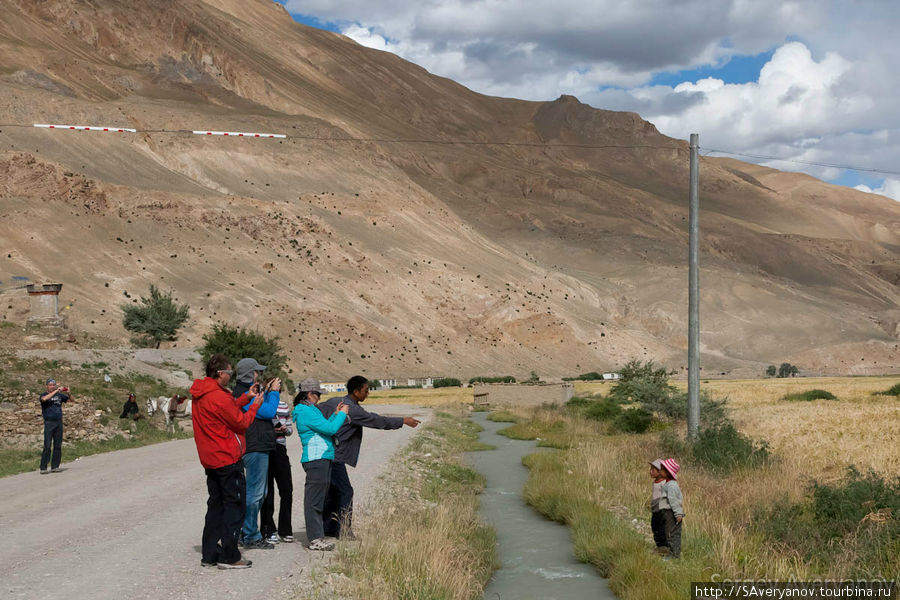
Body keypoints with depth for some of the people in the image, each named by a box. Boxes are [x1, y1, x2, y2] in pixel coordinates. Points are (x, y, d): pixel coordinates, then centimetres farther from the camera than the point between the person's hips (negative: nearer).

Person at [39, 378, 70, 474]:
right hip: (49, 423, -4)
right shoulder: (44, 395, 1)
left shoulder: (59, 395, 13)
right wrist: (56, 391, -24)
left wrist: (68, 393, -5)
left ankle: (55, 466, 10)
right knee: (47, 446, -8)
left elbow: (71, 399, 16)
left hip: (58, 422, 4)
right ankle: (43, 468, -6)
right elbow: (44, 399, -23)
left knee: (58, 446, 4)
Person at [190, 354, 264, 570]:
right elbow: (241, 422, -12)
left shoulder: (199, 396, 10)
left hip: (210, 460, 9)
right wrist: (255, 405, 1)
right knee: (235, 505, -2)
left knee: (216, 506, 15)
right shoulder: (218, 396, -19)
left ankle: (209, 554, 17)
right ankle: (229, 557, -2)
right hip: (228, 459, -9)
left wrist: (246, 398, 14)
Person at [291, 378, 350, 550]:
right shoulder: (306, 412, -13)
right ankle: (315, 539, -7)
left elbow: (324, 427, 27)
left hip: (322, 459, 11)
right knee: (314, 500, -8)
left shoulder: (308, 410, 19)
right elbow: (330, 429, -16)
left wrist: (336, 414, 22)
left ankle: (317, 536, 20)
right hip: (315, 459, -11)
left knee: (319, 499, 14)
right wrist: (342, 414, -3)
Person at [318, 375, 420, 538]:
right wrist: (403, 421, -7)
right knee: (345, 491, -4)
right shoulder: (353, 410, -16)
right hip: (334, 457, -9)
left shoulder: (333, 401, 9)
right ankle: (343, 530, -3)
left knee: (333, 491, 16)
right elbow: (377, 421, -13)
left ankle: (329, 528, 21)